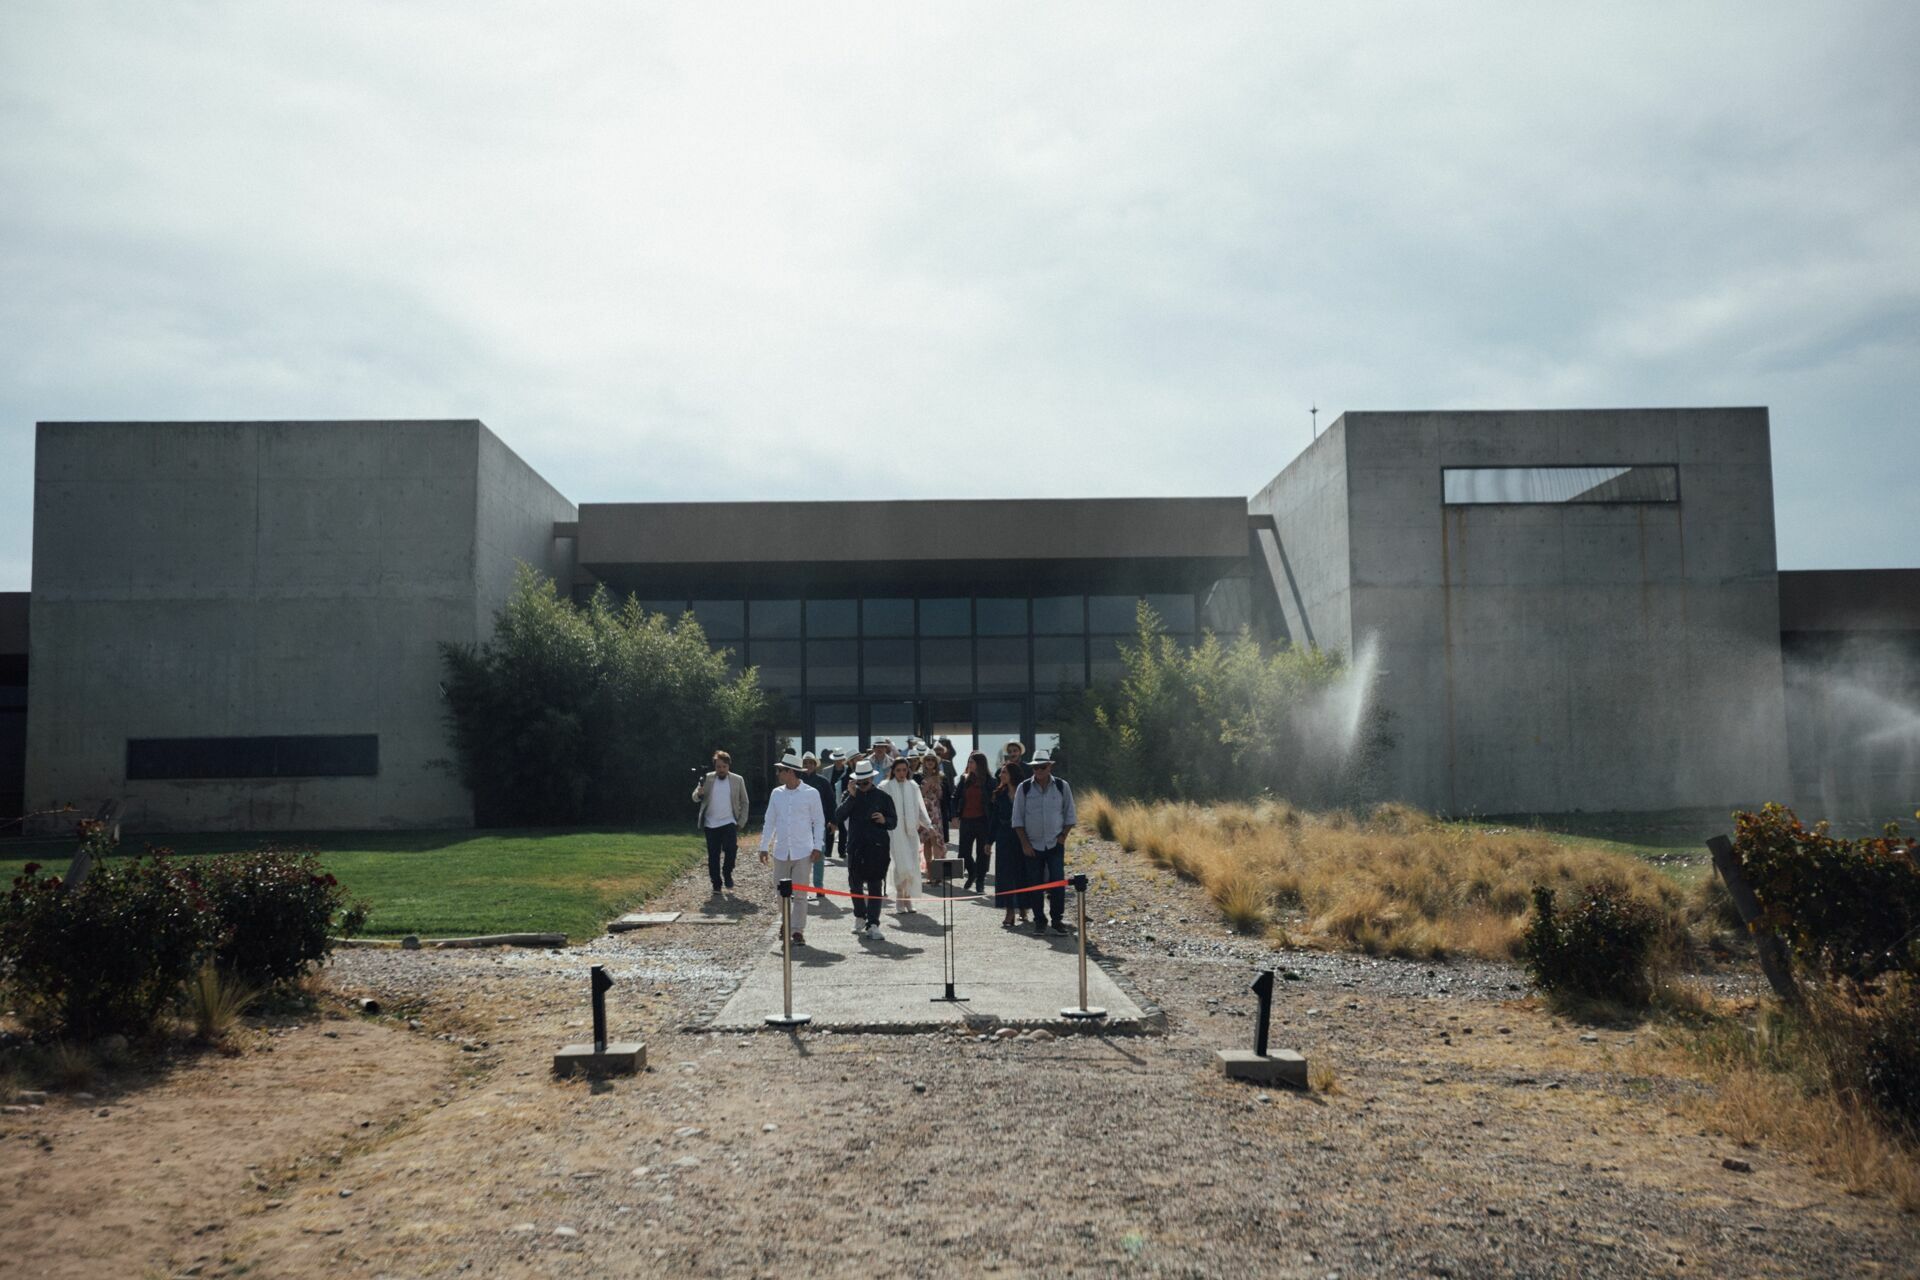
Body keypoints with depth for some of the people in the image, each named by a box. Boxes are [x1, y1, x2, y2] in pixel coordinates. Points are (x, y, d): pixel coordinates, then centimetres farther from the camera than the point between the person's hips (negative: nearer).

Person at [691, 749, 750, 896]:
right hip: (710, 824, 1)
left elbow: (744, 802, 6)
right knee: (713, 856, 4)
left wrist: (741, 822, -2)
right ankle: (716, 885, 16)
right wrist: (699, 793, -24)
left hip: (729, 823, -1)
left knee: (731, 848, -18)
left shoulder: (738, 780, 1)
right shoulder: (707, 779, 2)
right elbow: (695, 798, 0)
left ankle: (727, 873, 8)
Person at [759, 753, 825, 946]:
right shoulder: (776, 793, 7)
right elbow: (769, 821, 12)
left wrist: (817, 847, -4)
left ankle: (798, 930, 3)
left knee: (800, 894, -3)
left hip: (802, 851, -4)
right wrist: (764, 846, 9)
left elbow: (819, 822, 1)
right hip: (781, 851, 4)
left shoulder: (811, 794, -3)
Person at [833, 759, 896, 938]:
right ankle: (860, 917, 32)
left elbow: (894, 822, 8)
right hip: (855, 846, 2)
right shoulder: (850, 796, 7)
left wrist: (884, 820, -14)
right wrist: (851, 796, -14)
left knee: (875, 886, -4)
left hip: (877, 848, -2)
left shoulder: (882, 797, 4)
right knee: (855, 884, 11)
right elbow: (838, 817, -7)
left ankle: (872, 924, -3)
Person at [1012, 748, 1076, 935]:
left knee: (1058, 882, -6)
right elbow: (1017, 818, 1)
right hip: (1033, 845, 0)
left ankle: (1058, 920, 4)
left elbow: (1070, 815, 7)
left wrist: (1063, 836, -4)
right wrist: (1024, 843, -5)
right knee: (1035, 884, 4)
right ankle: (1039, 921, 14)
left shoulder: (1062, 786, -1)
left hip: (1055, 844, 0)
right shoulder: (1024, 788, -3)